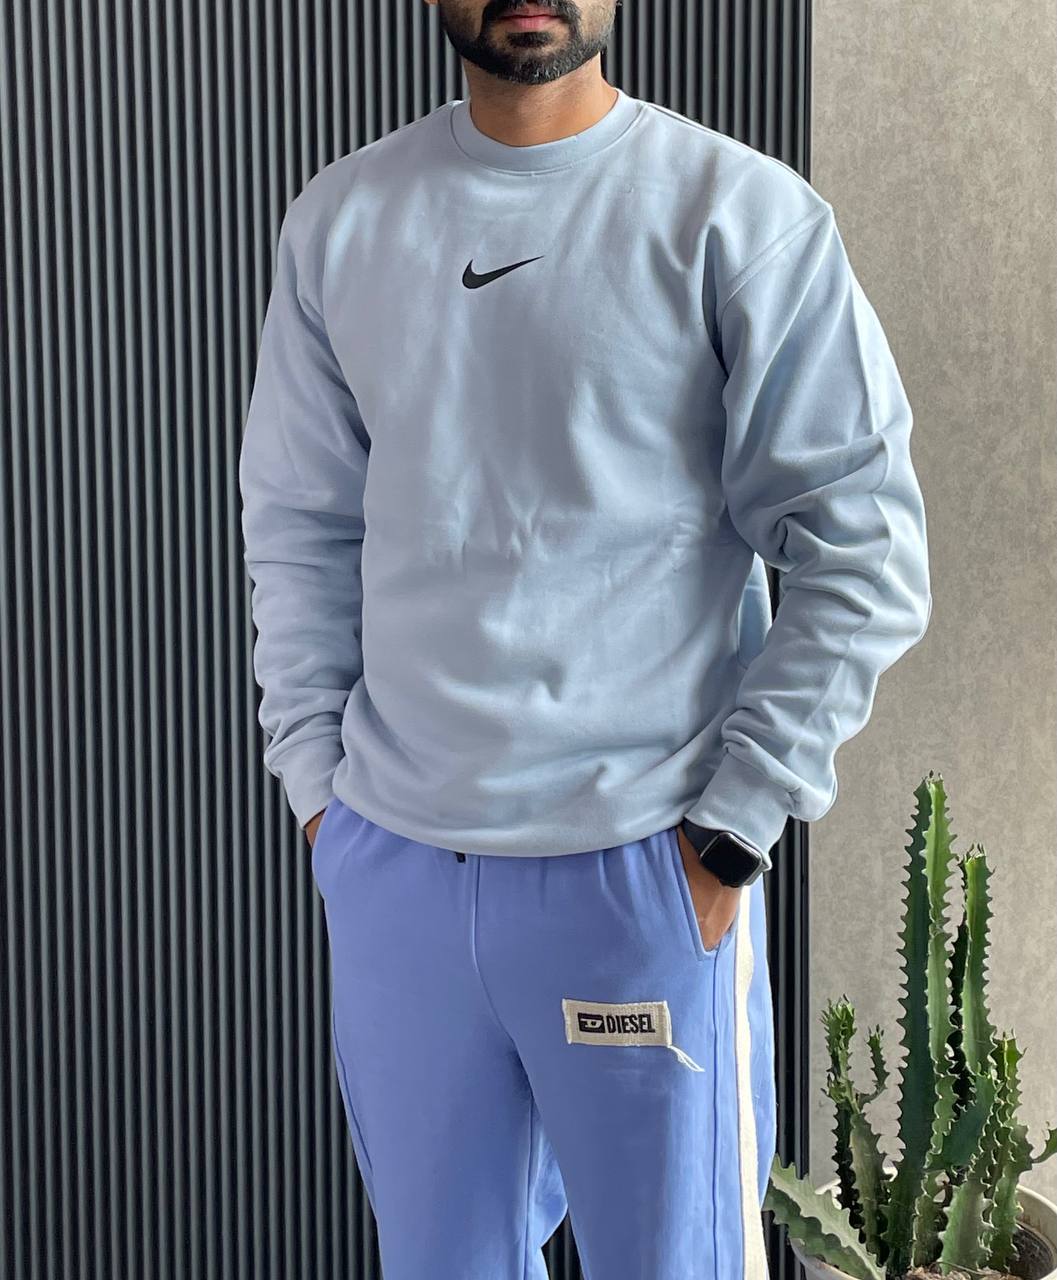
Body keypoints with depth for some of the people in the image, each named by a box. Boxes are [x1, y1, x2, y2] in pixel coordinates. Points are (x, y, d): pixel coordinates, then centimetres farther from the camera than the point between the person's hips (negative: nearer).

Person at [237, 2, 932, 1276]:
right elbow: (296, 527, 11)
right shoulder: (339, 219, 6)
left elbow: (865, 555, -7)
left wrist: (731, 828, -9)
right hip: (389, 864, 4)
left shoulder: (739, 214, -7)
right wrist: (317, 783, 5)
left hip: (643, 872, -3)